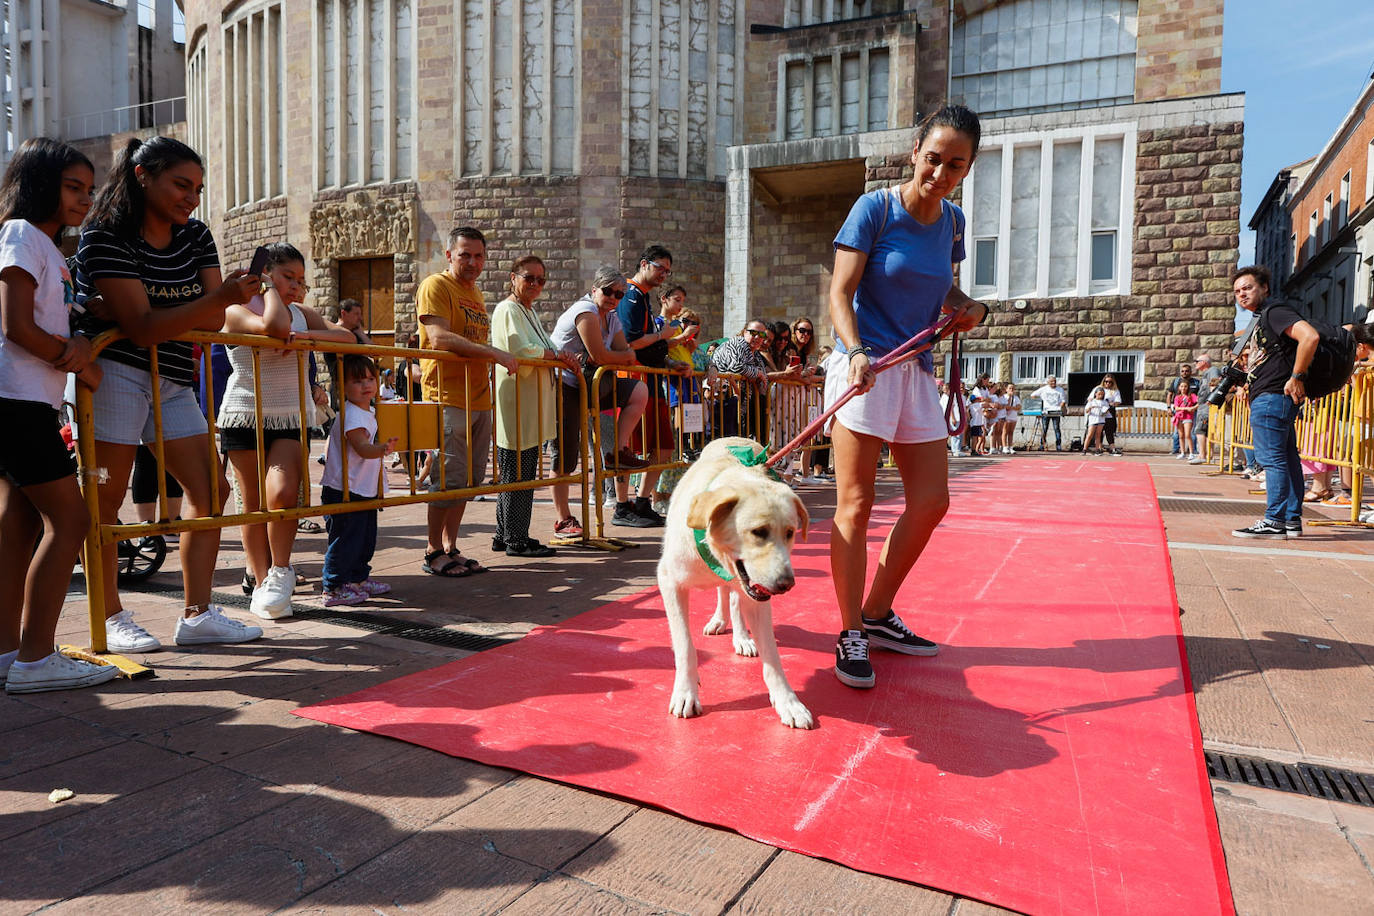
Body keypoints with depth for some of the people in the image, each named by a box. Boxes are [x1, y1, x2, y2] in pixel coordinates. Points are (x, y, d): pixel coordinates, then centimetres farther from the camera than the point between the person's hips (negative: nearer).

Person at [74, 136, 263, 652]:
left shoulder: (196, 237, 6)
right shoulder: (105, 237, -12)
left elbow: (211, 322, -2)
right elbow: (144, 329, -22)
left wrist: (129, 311, -14)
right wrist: (220, 297, -33)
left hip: (172, 381, 7)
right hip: (115, 372, -7)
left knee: (210, 489, 1)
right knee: (106, 498, -2)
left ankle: (197, 615, 7)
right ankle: (110, 620, 9)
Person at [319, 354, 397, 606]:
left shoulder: (369, 412, 13)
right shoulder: (351, 415, -19)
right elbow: (362, 448, -32)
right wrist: (382, 449, -47)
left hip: (365, 491, 10)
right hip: (344, 491, -10)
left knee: (366, 538, 18)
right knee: (345, 539, -3)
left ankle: (359, 578, 33)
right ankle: (334, 587, 7)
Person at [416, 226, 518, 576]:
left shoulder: (476, 294, 21)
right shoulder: (436, 286, -5)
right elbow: (439, 339, -19)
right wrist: (494, 353, -22)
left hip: (479, 400, 8)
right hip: (448, 399, -8)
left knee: (468, 480, 9)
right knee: (449, 479, -6)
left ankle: (450, 548, 18)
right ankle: (433, 553, 5)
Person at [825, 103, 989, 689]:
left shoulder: (952, 222, 11)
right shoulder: (875, 207, -6)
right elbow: (840, 291, -13)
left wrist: (968, 307, 4)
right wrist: (855, 352, -30)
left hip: (916, 371, 7)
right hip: (865, 366, -7)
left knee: (931, 502, 7)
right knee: (855, 505, -6)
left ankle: (878, 614, 23)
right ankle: (850, 634, 5)